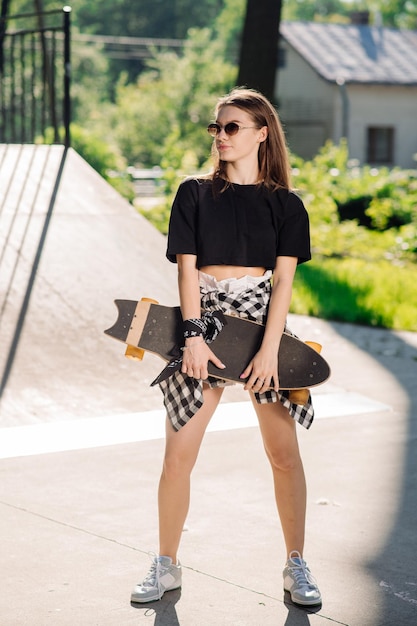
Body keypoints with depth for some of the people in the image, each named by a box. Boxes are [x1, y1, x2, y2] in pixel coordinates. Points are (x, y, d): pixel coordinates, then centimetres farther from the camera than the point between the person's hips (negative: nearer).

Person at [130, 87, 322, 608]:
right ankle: (166, 566, 15)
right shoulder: (195, 194, 6)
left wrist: (269, 349, -14)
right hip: (203, 319, 1)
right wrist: (193, 336, -12)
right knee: (178, 454, -1)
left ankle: (296, 565, 16)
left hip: (262, 323, 0)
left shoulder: (286, 205, 4)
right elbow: (187, 268, -1)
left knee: (284, 452, 1)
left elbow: (283, 280, -4)